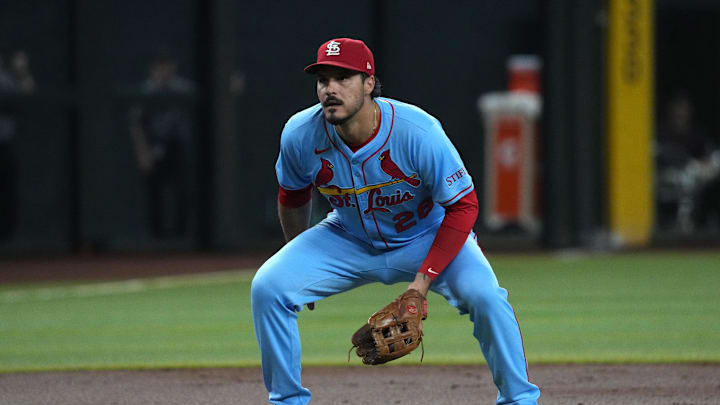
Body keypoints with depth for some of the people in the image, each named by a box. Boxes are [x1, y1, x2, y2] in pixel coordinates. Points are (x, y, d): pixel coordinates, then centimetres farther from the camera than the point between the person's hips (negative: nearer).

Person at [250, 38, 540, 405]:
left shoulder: (419, 133, -32)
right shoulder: (300, 135, -22)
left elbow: (463, 206, -22)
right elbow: (292, 196, 1)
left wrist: (424, 279, -27)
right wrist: (301, 261, 12)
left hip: (428, 236, -3)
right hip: (347, 240, 3)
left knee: (484, 295, -28)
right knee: (267, 287, -16)